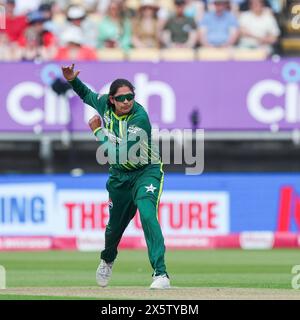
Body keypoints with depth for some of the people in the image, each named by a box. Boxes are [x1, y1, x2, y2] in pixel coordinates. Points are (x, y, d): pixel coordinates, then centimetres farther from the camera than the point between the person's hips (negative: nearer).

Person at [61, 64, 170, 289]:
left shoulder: (140, 118, -28)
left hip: (146, 172, -6)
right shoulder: (105, 104, -7)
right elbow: (88, 95, 18)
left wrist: (98, 131, -19)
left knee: (147, 215, -28)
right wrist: (72, 80, 0)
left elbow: (119, 153, -32)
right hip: (119, 175, 6)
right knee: (115, 224, 18)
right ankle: (107, 260, 51)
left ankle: (161, 274, -31)